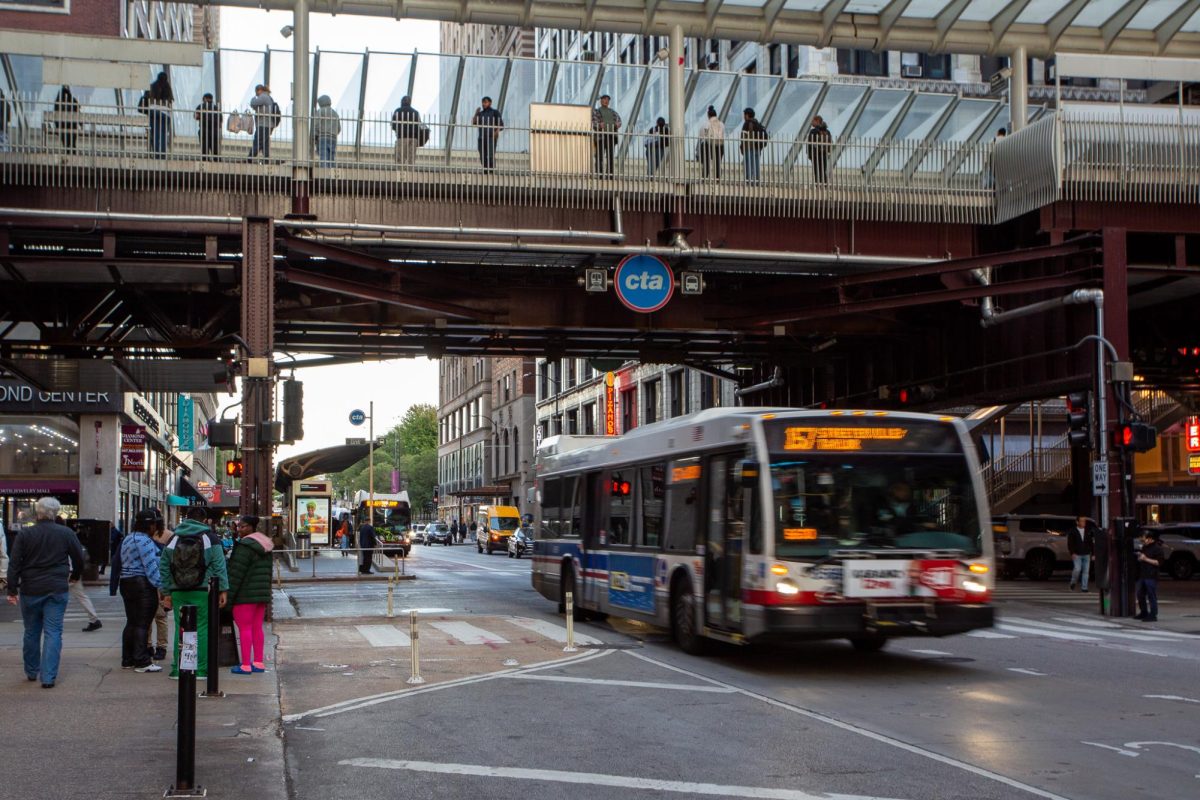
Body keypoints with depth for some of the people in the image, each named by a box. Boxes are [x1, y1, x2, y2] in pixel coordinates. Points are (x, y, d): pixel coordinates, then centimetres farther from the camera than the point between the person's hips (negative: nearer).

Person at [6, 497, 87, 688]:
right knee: (53, 632, 0)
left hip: (30, 591, 1)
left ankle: (31, 672, 28)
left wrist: (12, 590, -1)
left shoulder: (25, 534, -2)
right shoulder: (66, 533, -3)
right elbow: (79, 559, 5)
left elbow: (14, 564, -5)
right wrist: (75, 575, 25)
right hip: (57, 591, -1)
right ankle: (48, 677, -8)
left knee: (31, 632, 16)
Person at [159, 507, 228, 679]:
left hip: (178, 592, 3)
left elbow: (164, 568, 10)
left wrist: (166, 592, 14)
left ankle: (178, 669, 8)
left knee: (180, 630, 7)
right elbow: (219, 565, -5)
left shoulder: (173, 539, 9)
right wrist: (223, 589, -3)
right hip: (202, 592, -3)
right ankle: (201, 669, 0)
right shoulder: (210, 538, 0)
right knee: (202, 629, 1)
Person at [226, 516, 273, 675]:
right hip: (262, 594, 9)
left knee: (244, 628, -4)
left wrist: (228, 595, -15)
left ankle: (246, 665, -4)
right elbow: (268, 572, 17)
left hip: (245, 595, -9)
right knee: (257, 628, 13)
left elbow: (236, 573, -17)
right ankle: (259, 663, 15)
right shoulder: (265, 544, 13)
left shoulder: (245, 546, -15)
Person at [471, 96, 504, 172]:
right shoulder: (480, 113, 22)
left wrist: (497, 131, -17)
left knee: (490, 156, -17)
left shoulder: (495, 112, 9)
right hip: (481, 138, 5)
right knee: (483, 157, -4)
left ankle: (492, 170, -20)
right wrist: (476, 113, 5)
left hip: (491, 137, -5)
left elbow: (501, 125, 3)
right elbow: (473, 123, 14)